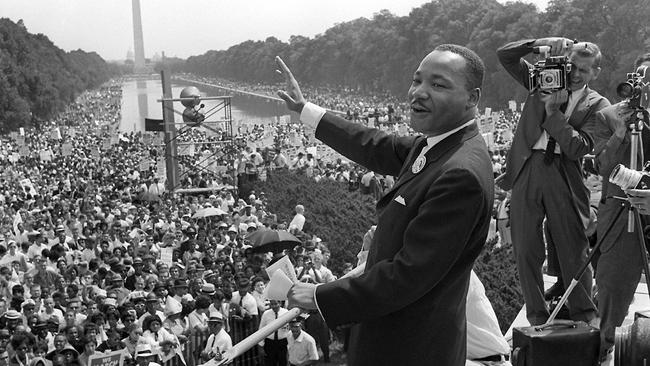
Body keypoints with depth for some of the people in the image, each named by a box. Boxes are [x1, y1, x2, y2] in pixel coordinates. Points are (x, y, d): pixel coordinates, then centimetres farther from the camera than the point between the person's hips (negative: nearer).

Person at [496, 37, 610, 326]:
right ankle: (537, 318, 17)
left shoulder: (597, 105, 4)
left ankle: (584, 319, 17)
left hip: (565, 177, -2)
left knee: (573, 253, 2)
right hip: (527, 170, 2)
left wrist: (553, 110, -14)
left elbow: (578, 147, -10)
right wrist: (543, 43, -7)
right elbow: (504, 55, 5)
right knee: (526, 252, 5)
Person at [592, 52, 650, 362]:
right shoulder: (608, 117, 1)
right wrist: (620, 134, -20)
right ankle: (604, 346, 23)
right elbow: (603, 168, -5)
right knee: (612, 284, 5)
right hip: (620, 218, -1)